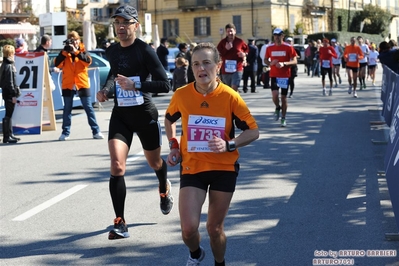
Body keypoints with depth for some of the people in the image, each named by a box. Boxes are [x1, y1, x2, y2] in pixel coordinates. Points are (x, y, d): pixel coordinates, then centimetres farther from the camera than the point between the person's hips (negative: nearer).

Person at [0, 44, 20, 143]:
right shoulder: (9, 66, -16)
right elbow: (9, 82, -19)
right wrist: (13, 95, -17)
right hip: (9, 94, -10)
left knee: (9, 115, 15)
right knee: (8, 115, -5)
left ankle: (9, 134, 22)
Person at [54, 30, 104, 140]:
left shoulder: (83, 50, 4)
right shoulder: (65, 52, 5)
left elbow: (88, 61, -16)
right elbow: (57, 64, -9)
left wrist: (76, 52, -22)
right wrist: (64, 52, -18)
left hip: (82, 84, -1)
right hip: (68, 85, 1)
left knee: (88, 108, 2)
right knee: (67, 109, 7)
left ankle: (96, 131, 5)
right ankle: (65, 132, 13)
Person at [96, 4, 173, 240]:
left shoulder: (145, 51, -13)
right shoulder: (112, 52, 5)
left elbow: (165, 85, -17)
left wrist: (135, 84, -26)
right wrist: (106, 89, 7)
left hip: (144, 114, -3)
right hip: (120, 114, 3)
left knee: (154, 161, 17)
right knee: (116, 166, -14)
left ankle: (165, 189, 54)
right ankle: (120, 223, -11)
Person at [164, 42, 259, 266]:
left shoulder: (230, 97, -13)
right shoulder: (181, 95, -7)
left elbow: (253, 131, -6)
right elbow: (169, 119, 15)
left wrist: (229, 145, -21)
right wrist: (174, 146, 4)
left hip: (224, 168, -1)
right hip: (192, 167, 1)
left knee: (215, 228, 7)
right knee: (189, 228, -10)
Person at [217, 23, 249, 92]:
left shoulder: (240, 41, 0)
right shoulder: (222, 42, 4)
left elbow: (247, 49, 19)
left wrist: (244, 54, -1)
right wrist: (225, 49, -14)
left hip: (237, 69, -3)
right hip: (226, 70, 3)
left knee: (234, 88, -17)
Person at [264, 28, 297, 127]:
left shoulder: (288, 47, -5)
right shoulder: (270, 48, 4)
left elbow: (294, 61, -6)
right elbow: (265, 60, 14)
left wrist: (284, 63, -22)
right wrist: (270, 63, -10)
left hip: (285, 76, -1)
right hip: (274, 75, 1)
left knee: (284, 97, 5)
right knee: (275, 95, -16)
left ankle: (283, 118, 19)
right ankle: (278, 108, 17)